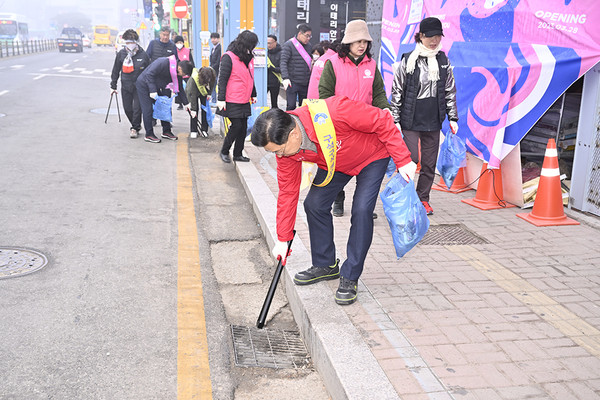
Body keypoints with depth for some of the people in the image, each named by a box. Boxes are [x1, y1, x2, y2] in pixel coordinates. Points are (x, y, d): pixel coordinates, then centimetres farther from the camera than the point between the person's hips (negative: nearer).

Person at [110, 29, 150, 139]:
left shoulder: (143, 54, -6)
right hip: (126, 86, 3)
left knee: (137, 108, -7)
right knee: (127, 108, 6)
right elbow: (115, 71, 7)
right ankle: (137, 125, 27)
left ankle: (135, 128, 10)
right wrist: (113, 86, 7)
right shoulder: (121, 54, -1)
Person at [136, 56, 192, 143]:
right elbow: (149, 74, -31)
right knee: (148, 109, -9)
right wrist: (153, 91, -34)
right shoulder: (163, 63, -29)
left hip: (155, 87, 8)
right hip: (144, 84, -8)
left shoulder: (177, 73, -5)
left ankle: (166, 131, 14)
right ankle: (149, 135, -4)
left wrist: (186, 103, 0)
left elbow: (180, 88, 4)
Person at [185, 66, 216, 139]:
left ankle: (204, 130, 5)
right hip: (192, 91, -4)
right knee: (195, 110, -11)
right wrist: (193, 109, -33)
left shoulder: (212, 75, -32)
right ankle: (193, 131, -3)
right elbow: (193, 95, -36)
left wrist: (209, 93, -7)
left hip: (204, 92, 4)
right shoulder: (194, 79, -42)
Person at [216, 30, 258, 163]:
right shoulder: (229, 57, -11)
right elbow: (222, 79, -13)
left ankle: (238, 154, 20)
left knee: (243, 127, 8)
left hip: (244, 101, 7)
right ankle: (224, 151, 13)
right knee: (236, 126, -7)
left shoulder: (249, 57, 11)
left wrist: (253, 94, 25)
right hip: (232, 101, -7)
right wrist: (221, 99, -16)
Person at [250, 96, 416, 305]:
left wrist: (403, 160, -25)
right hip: (333, 164, 5)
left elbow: (382, 121, -29)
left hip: (371, 156, -5)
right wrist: (283, 239, -6)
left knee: (361, 211, -18)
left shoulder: (334, 112, -43)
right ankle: (325, 266, 16)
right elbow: (288, 192, -9)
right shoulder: (285, 146, -21)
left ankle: (349, 278, -4)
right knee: (314, 205, -4)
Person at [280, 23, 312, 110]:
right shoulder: (288, 45, -6)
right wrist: (285, 78, -26)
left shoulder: (308, 45, 13)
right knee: (291, 106, -10)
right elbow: (283, 62, -13)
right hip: (292, 82, -6)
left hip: (305, 83, 6)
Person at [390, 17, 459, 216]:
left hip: (433, 121, 4)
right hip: (411, 120, -4)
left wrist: (452, 118, 10)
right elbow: (397, 92, -2)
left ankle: (423, 198, 23)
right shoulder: (408, 61, -4)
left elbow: (450, 91, 14)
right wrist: (395, 120, -6)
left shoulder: (444, 61, 8)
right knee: (410, 159, -8)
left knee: (430, 163, 8)